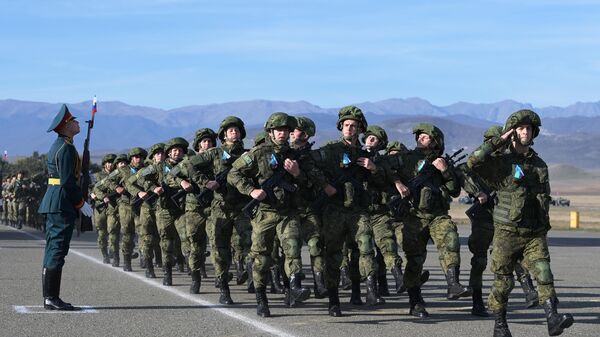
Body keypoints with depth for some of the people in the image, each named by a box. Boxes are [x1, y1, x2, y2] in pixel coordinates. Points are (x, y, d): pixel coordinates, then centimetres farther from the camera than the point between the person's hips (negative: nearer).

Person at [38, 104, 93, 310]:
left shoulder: (58, 146, 18)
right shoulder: (66, 148, -14)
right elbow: (68, 181, -18)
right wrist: (82, 204, -13)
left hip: (53, 203, 11)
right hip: (62, 204, -11)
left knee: (53, 249, 10)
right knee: (57, 249, -9)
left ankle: (50, 297, 14)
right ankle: (51, 299, -9)